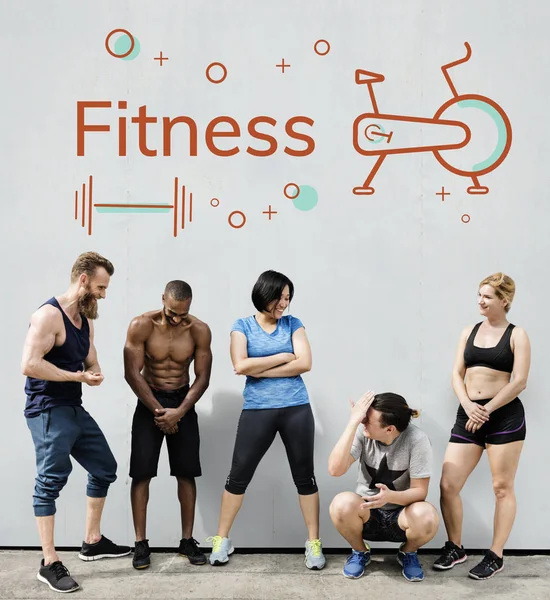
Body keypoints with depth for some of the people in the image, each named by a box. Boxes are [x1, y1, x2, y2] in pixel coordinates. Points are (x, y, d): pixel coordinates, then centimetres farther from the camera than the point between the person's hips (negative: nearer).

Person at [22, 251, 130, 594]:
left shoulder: (86, 319, 12)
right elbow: (29, 365, -26)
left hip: (75, 410, 10)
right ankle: (50, 564, 3)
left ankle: (93, 543, 29)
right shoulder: (49, 315, -16)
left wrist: (95, 374, -6)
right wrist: (78, 376, -18)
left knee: (104, 468, 16)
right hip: (48, 412, -10)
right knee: (51, 482, -6)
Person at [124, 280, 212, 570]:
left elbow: (202, 377, -8)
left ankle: (187, 540, 13)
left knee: (186, 473, 2)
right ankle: (141, 543, 4)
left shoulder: (200, 331, -11)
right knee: (141, 473, -5)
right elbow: (132, 373, -15)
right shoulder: (141, 326, -16)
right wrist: (158, 410, -17)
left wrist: (179, 411, -19)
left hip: (183, 402, 1)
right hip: (149, 401, -1)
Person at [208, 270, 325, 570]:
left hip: (296, 409, 1)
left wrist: (259, 369, -9)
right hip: (257, 411, -1)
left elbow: (304, 363, -6)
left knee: (304, 476, 7)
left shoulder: (293, 324, 6)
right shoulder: (242, 326, 3)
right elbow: (240, 366, -12)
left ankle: (314, 543, 17)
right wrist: (283, 357, -8)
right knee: (239, 475, 5)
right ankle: (221, 540, 19)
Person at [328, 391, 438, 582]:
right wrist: (353, 422, -32)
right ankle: (360, 552, 2)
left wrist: (390, 497, -38)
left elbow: (420, 491, -16)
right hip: (366, 513, 1)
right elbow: (335, 469, -28)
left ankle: (407, 553, 4)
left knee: (427, 518, -34)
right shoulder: (362, 432, -16)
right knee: (342, 504, -32)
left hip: (401, 514, -1)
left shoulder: (416, 440, -20)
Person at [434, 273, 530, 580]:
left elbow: (519, 381, -9)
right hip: (468, 415, 5)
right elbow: (457, 374, 7)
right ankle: (455, 548, 19)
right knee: (447, 485, 0)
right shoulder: (470, 331, 12)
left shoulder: (517, 335, -1)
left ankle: (496, 556, 16)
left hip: (505, 415, -4)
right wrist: (468, 405, -10)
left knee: (502, 487, 4)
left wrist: (487, 410, -13)